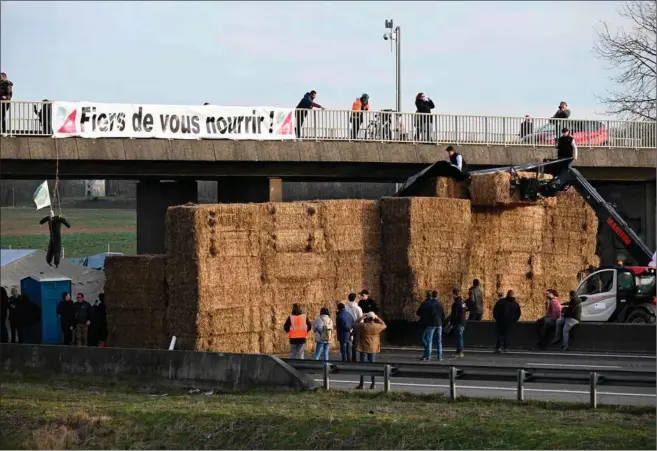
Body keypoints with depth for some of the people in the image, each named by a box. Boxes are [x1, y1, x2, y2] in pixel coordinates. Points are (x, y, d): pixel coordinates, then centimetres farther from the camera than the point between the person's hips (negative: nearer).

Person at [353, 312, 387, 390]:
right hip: (373, 348, 3)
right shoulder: (377, 326, -7)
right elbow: (384, 325, 15)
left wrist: (362, 317, 6)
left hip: (364, 348, -3)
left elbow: (356, 324, 6)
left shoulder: (363, 326, -14)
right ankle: (373, 384, 12)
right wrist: (377, 318, 15)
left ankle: (361, 384, 3)